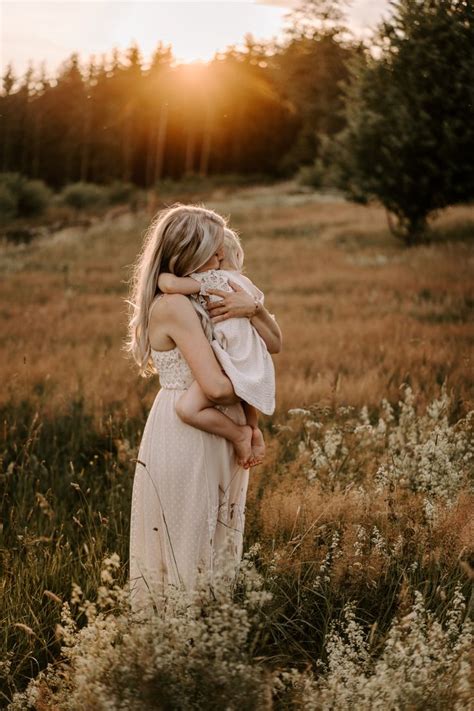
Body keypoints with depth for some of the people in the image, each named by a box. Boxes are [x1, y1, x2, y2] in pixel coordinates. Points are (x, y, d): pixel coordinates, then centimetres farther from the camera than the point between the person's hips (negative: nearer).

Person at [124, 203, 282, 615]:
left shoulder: (201, 301, 10)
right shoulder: (174, 305, -18)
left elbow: (274, 343, 10)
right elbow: (215, 387, -25)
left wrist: (252, 309, -9)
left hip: (212, 438, 9)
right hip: (184, 438, -9)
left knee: (216, 544, 17)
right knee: (185, 550, 2)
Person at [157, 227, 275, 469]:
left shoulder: (211, 279, -8)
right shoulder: (247, 283, 15)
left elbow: (169, 283, -21)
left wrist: (161, 273, 1)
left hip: (231, 364, -9)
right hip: (254, 365, 9)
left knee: (188, 408, -22)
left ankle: (239, 435, -15)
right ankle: (253, 430, 24)